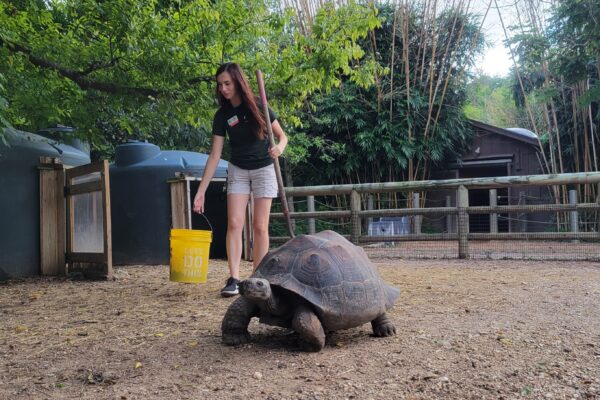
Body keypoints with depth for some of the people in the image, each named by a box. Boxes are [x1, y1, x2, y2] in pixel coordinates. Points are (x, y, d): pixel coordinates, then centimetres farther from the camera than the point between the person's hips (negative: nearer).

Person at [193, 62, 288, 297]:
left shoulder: (258, 106, -11)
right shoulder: (222, 115, -6)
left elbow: (282, 136, -3)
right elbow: (215, 155, -6)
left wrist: (279, 148, -28)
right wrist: (201, 191, -10)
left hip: (263, 170, -2)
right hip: (238, 171, 2)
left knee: (260, 226, -2)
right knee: (234, 223, -10)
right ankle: (233, 279, -11)